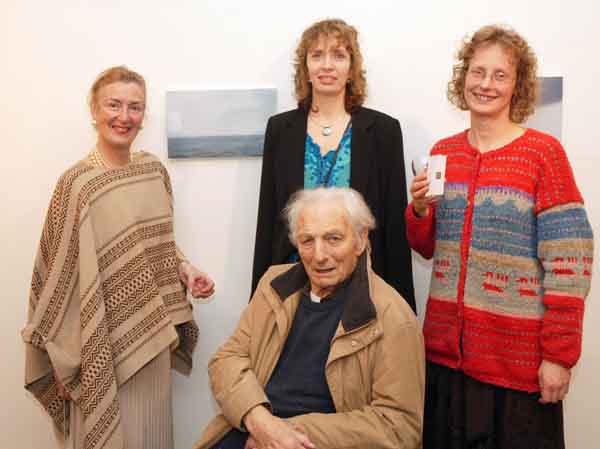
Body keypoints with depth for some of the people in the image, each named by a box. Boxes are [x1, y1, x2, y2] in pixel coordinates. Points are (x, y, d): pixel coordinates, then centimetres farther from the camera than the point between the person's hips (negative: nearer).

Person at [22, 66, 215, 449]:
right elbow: (62, 275, -12)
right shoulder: (78, 184, -16)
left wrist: (184, 268, -3)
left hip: (154, 334, 6)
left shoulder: (155, 170, 1)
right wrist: (67, 360, -10)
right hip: (106, 338, -5)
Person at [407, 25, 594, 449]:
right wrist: (420, 210, -8)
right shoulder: (442, 153, 5)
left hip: (517, 358, -4)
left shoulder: (544, 153, -8)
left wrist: (559, 355, -13)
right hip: (446, 349, 5)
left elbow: (568, 263, -11)